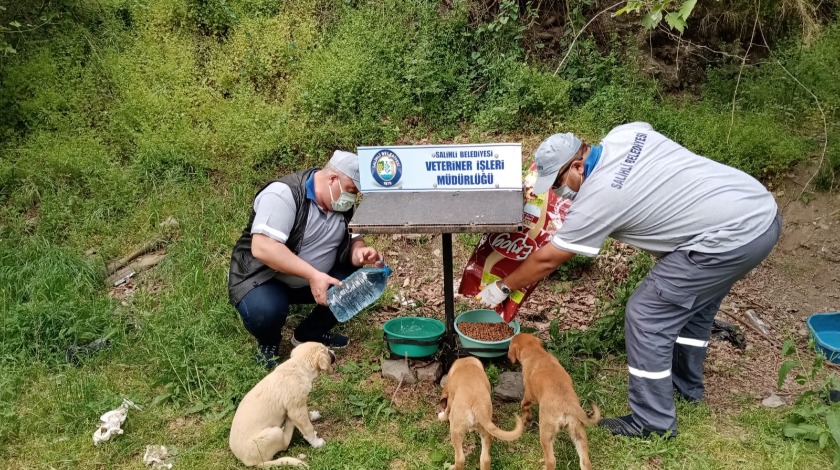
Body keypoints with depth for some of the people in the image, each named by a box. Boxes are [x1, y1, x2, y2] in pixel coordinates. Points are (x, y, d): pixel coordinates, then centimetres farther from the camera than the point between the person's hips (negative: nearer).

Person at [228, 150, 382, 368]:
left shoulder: (343, 203, -2)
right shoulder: (283, 194, -25)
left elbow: (353, 239, 4)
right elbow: (262, 248, -35)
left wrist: (359, 252, -22)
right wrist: (313, 275, -40)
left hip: (312, 279, 7)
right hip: (263, 277, -6)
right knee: (265, 311, -37)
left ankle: (310, 334, 8)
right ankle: (267, 344, 1)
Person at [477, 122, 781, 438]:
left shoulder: (597, 198, -15)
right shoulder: (627, 133, 4)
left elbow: (547, 260, -4)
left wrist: (503, 287, 9)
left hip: (733, 237, -10)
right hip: (762, 209, 10)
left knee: (646, 314, -2)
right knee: (694, 300, 27)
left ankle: (652, 422, 10)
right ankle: (686, 384, 45)